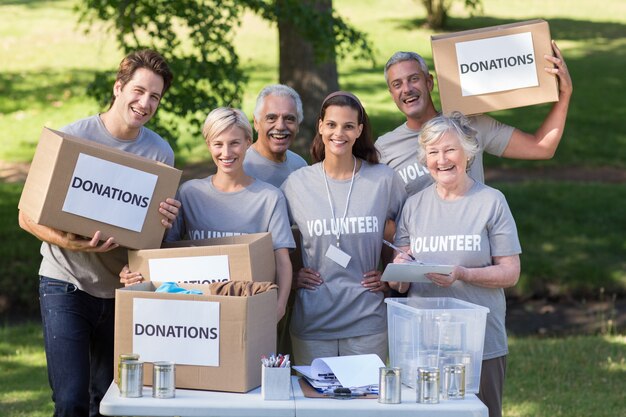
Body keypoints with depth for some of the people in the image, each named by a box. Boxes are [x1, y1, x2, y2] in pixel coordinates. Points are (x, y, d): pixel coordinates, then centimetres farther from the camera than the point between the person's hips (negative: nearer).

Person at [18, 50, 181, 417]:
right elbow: (28, 216, -8)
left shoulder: (161, 152, 2)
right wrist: (71, 243, -26)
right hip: (67, 285, -4)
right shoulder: (72, 137, -8)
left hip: (121, 289, 4)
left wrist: (167, 221, -14)